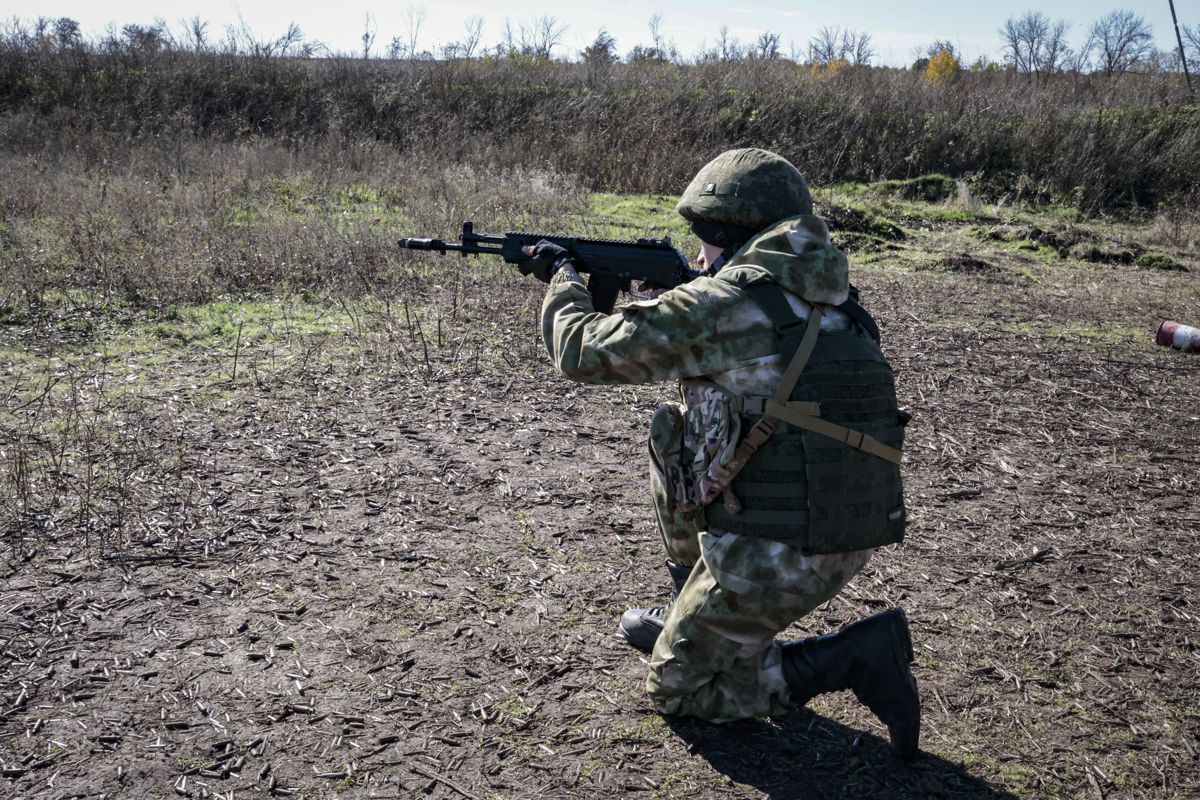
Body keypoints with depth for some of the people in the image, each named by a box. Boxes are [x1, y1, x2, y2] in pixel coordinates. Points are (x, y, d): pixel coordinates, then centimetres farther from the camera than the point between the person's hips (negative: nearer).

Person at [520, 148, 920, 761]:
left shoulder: (718, 303, -14)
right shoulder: (831, 303, 10)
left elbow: (582, 353, -6)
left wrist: (562, 278, 13)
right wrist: (638, 287, 22)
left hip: (771, 556, -8)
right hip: (850, 542, 8)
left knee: (676, 690, 15)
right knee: (674, 437, 22)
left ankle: (851, 658, -1)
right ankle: (691, 614, 30)